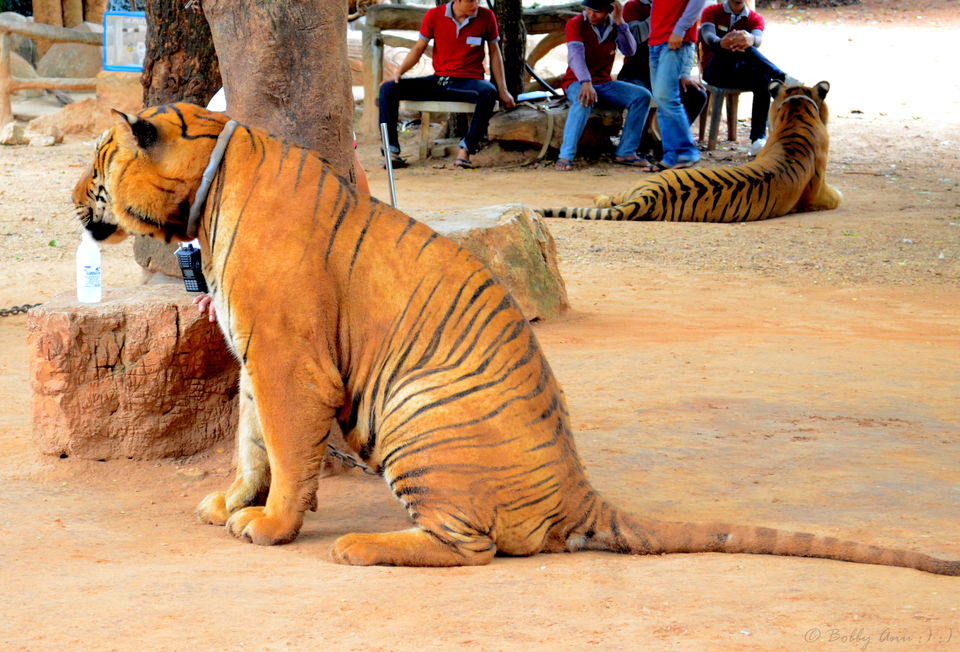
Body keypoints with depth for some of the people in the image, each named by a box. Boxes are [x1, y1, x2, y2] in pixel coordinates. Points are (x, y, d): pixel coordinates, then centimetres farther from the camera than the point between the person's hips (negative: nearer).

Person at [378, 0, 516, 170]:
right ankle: (392, 152, -15)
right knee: (388, 88, -15)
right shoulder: (434, 16, 0)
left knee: (489, 93, -39)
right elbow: (418, 49, 10)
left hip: (469, 81, -2)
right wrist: (398, 72, -5)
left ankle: (465, 151, -31)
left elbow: (494, 53, 9)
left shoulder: (486, 17, -2)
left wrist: (503, 90, 6)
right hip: (438, 80, 2)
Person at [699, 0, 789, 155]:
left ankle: (758, 139, -38)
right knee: (733, 43, -32)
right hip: (715, 71, -2)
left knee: (762, 77, -33)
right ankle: (782, 78, -41)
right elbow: (708, 36, -17)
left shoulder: (755, 18, 8)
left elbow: (758, 38, -16)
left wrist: (751, 39, -43)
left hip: (741, 73, 2)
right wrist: (721, 43, -42)